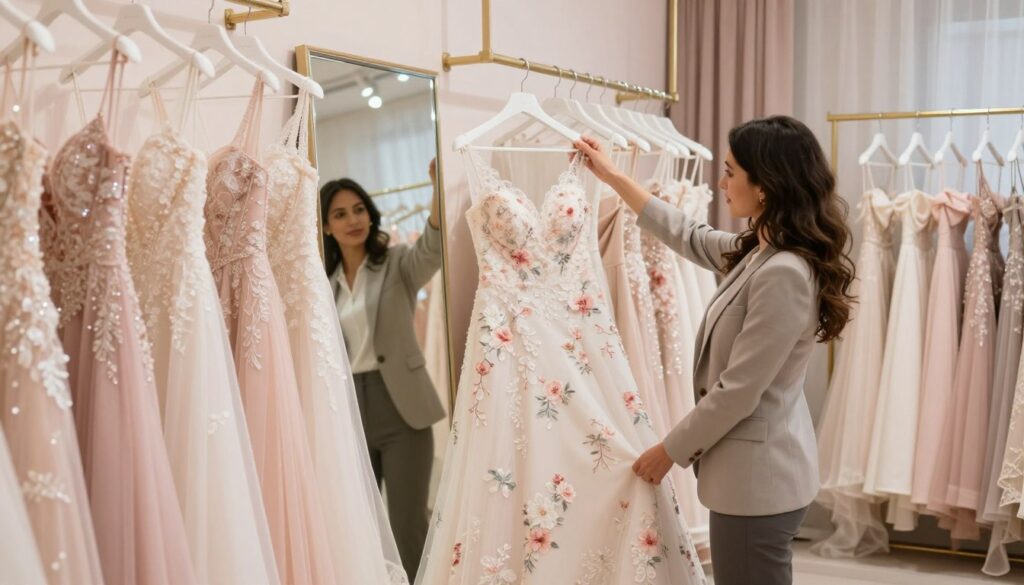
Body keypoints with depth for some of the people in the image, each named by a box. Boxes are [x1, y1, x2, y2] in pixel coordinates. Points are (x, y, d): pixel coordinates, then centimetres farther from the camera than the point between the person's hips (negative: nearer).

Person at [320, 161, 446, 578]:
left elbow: (433, 248, -25)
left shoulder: (399, 263, -2)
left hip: (399, 409, -4)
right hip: (348, 413, 4)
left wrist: (440, 187, -42)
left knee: (409, 525, -2)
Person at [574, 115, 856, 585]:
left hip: (758, 475, -10)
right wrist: (613, 177, 24)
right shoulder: (759, 251, 5)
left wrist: (670, 449, -10)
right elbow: (690, 238, 22)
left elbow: (737, 393, -23)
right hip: (753, 469, 10)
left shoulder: (784, 274, -25)